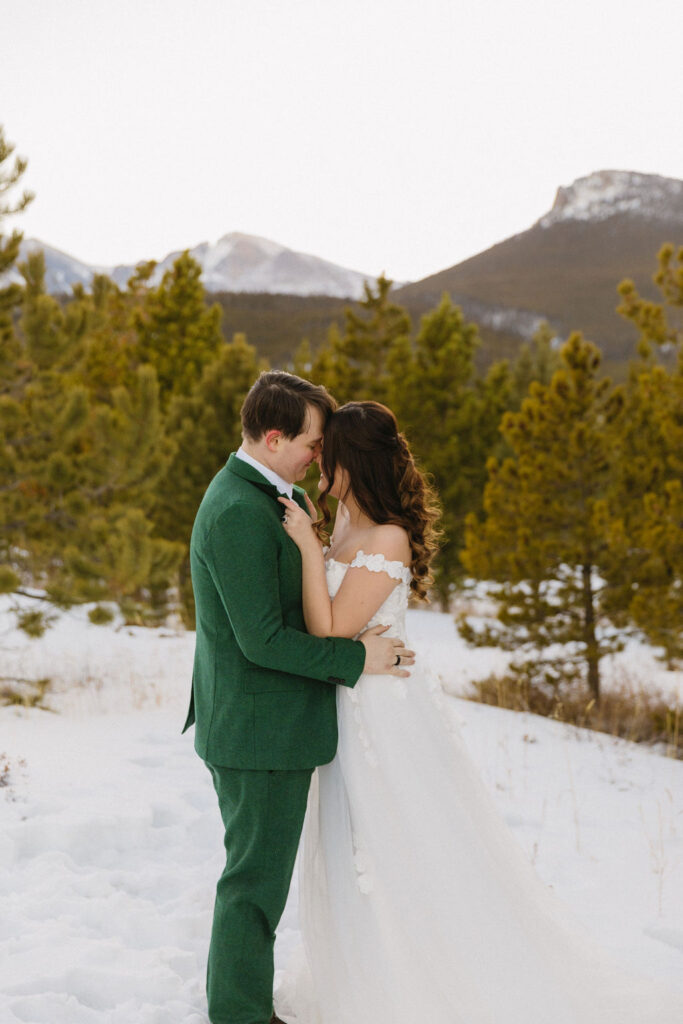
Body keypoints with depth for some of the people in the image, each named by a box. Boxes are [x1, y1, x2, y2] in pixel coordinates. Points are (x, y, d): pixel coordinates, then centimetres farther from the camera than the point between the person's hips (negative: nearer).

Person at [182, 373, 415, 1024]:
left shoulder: (253, 495, 10)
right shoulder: (240, 513, -24)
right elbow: (262, 640, -25)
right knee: (257, 880, 1)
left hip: (243, 725, 11)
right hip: (263, 730, -11)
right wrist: (357, 659, -18)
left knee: (254, 872, 22)